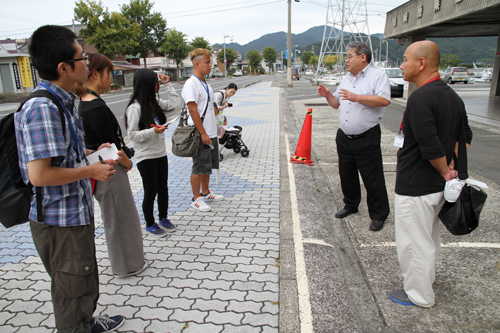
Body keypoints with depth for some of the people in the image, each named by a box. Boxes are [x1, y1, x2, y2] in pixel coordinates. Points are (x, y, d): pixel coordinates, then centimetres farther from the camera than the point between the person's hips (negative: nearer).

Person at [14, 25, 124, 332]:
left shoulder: (64, 102, 7)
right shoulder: (42, 109, -25)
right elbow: (39, 174, -29)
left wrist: (91, 153, 6)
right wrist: (91, 171, -19)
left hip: (77, 212, 10)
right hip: (60, 221, -10)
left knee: (86, 281, 29)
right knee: (73, 291, 11)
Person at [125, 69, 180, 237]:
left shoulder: (155, 102, 7)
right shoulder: (135, 108, -17)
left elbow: (175, 103, 14)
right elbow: (132, 134, -17)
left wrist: (168, 84, 8)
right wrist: (153, 131, -28)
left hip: (161, 154, 7)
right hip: (146, 157, -7)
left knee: (163, 189, 17)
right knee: (150, 192, 5)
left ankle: (163, 218, 35)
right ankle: (150, 224, 24)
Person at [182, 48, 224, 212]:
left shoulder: (205, 84, 15)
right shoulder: (191, 84, -14)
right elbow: (193, 110, -20)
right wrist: (203, 133, -21)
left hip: (211, 133, 9)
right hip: (200, 135, -9)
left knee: (208, 165, 18)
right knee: (199, 167, 0)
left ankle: (205, 192, 34)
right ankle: (196, 199, 13)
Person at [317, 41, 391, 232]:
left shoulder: (377, 76, -6)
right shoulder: (346, 79, 17)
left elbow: (384, 100, -20)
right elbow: (337, 104, 19)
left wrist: (356, 97, -25)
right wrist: (328, 95, 0)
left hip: (367, 139, -7)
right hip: (344, 137, 7)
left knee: (372, 179, 0)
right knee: (346, 175, 17)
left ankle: (378, 215, 14)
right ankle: (351, 205, 36)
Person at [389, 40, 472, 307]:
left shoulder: (420, 98, -23)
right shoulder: (452, 95, 6)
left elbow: (431, 147, -28)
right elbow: (465, 136, 12)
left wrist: (445, 172, -12)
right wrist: (452, 168, 8)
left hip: (415, 187, -9)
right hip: (438, 185, 9)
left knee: (414, 241, 8)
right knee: (429, 236, 26)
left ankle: (419, 295, 25)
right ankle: (426, 277, 47)